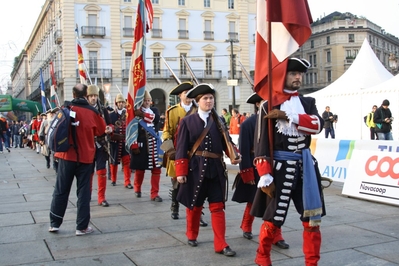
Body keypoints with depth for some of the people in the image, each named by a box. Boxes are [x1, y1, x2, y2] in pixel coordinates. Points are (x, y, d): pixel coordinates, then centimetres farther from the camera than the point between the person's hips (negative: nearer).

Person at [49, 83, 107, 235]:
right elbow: (101, 130, 8)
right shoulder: (92, 112, -5)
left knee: (61, 190, 11)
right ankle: (82, 227, 7)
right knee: (83, 192, 5)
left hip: (67, 155, 1)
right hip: (86, 156, -1)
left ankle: (54, 223, 18)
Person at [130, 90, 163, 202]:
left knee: (156, 169, -1)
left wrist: (143, 115, -19)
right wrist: (134, 146, -13)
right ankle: (137, 189, 33)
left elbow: (156, 118, -14)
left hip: (154, 145, 3)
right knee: (140, 169, 10)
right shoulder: (135, 113, -2)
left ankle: (154, 194, 5)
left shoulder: (155, 110, 10)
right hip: (141, 145, -3)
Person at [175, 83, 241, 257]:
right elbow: (181, 148, -4)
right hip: (195, 169, -2)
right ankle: (192, 236, 34)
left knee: (217, 206, 2)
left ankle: (221, 245, 7)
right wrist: (181, 172, -10)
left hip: (215, 169, 2)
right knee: (194, 205, 12)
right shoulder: (187, 121, -1)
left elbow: (226, 142, 5)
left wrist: (234, 156, -15)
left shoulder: (219, 121, 8)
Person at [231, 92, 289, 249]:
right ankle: (246, 228, 36)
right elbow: (244, 150, -12)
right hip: (255, 169, -3)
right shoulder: (248, 124, -11)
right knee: (253, 201, 14)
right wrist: (247, 173, -14)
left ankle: (276, 237, 9)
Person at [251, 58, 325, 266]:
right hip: (280, 166, -4)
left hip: (305, 164, 5)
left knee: (313, 217, 7)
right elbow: (261, 143, -8)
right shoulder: (269, 106, -4)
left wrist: (287, 117, -20)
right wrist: (265, 176, -15)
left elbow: (318, 125, -10)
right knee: (273, 218, 4)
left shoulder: (308, 103, 10)